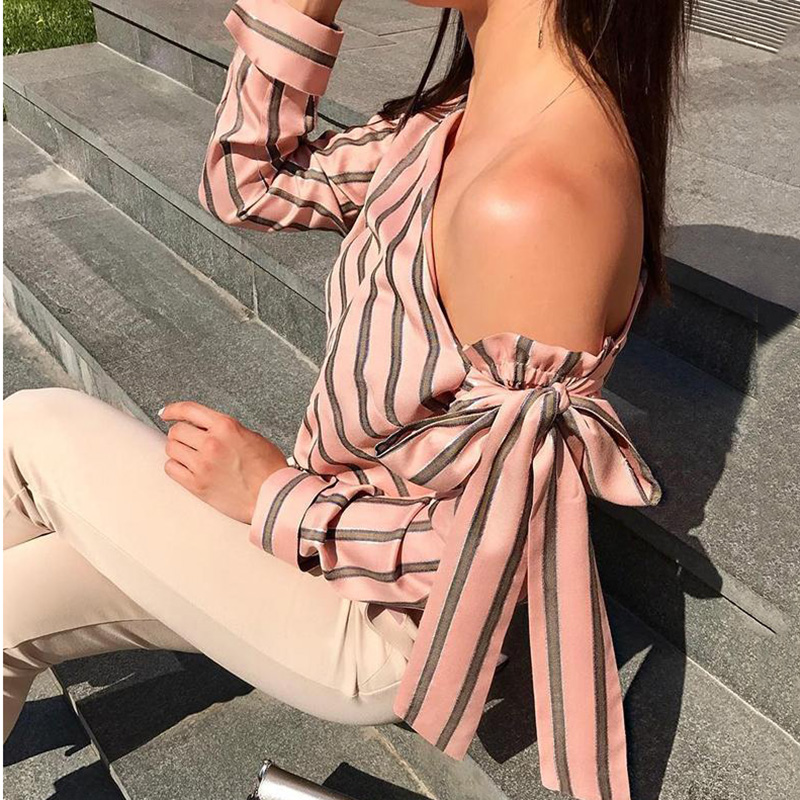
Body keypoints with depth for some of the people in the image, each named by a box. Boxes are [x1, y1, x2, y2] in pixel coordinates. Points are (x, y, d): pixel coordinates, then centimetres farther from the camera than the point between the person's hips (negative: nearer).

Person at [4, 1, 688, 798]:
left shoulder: (531, 205, -34)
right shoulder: (476, 113, -5)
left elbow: (495, 544, -27)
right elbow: (244, 184, 3)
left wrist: (277, 497, -16)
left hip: (382, 622, -7)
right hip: (356, 546, 7)